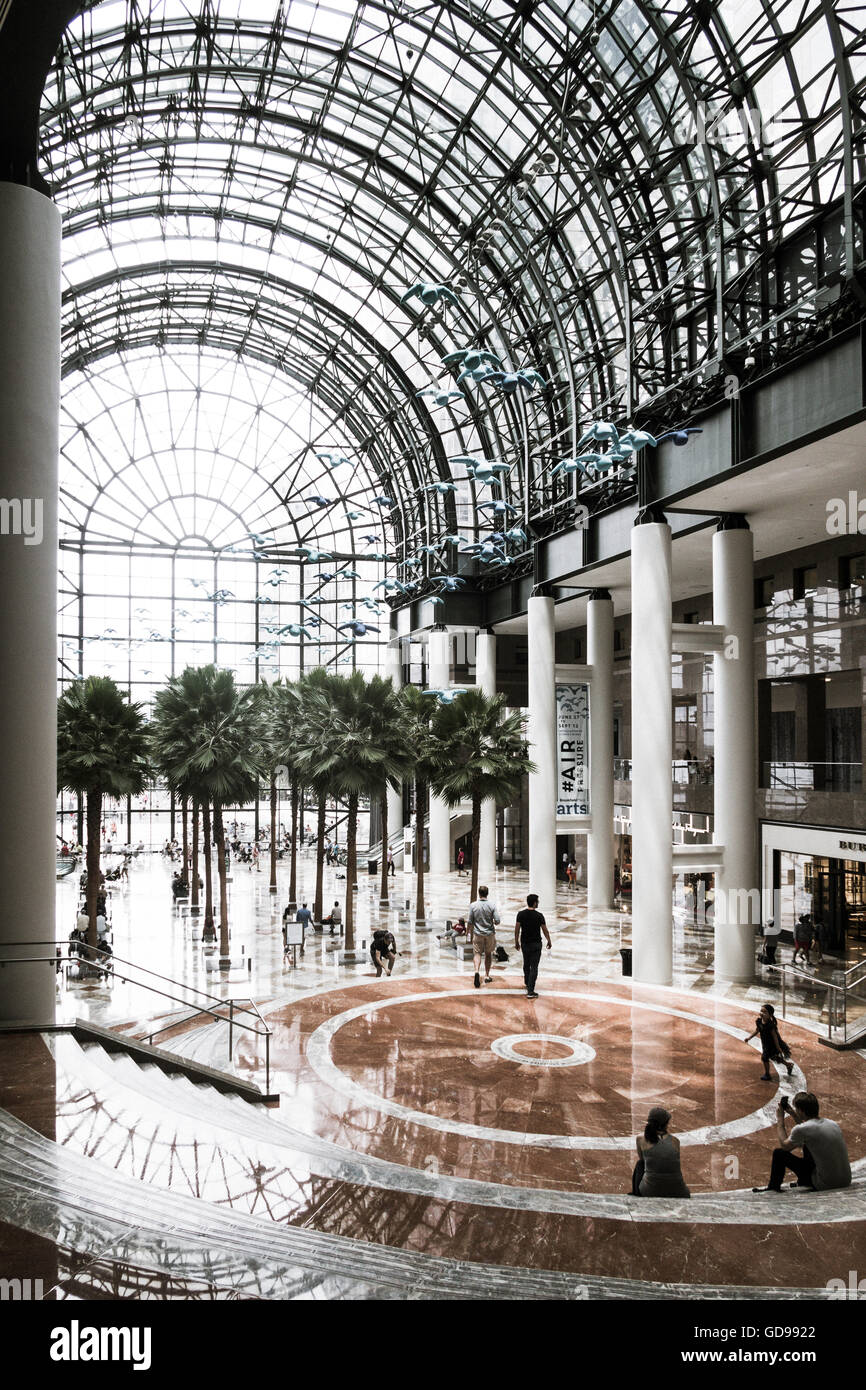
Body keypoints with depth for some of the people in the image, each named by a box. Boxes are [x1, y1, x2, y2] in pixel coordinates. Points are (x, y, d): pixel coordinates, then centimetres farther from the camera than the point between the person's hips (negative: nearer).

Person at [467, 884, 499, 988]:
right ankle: (487, 976, 21)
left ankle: (477, 971, -22)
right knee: (488, 954, 17)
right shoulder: (492, 906, -8)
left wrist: (470, 936, 5)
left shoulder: (473, 905, -7)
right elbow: (497, 920, -11)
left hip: (477, 934, -1)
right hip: (490, 933, 1)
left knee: (477, 953, 4)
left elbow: (470, 923, -4)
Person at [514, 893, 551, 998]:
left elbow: (517, 929, -3)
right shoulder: (539, 915, -13)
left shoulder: (521, 914, -5)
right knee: (534, 967, -3)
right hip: (536, 944, -4)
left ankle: (527, 984, 40)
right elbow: (545, 930, -7)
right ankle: (530, 991, -8)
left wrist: (516, 942, 8)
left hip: (524, 943, 4)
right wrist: (549, 941, 8)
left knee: (526, 965, 23)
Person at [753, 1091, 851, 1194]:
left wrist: (780, 1120, 11)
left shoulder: (800, 1129, -17)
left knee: (779, 1153, 5)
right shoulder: (832, 1123, 5)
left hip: (825, 1184, -7)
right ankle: (802, 1182, 44)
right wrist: (793, 1115, 24)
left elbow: (784, 1146, 4)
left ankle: (773, 1187, 27)